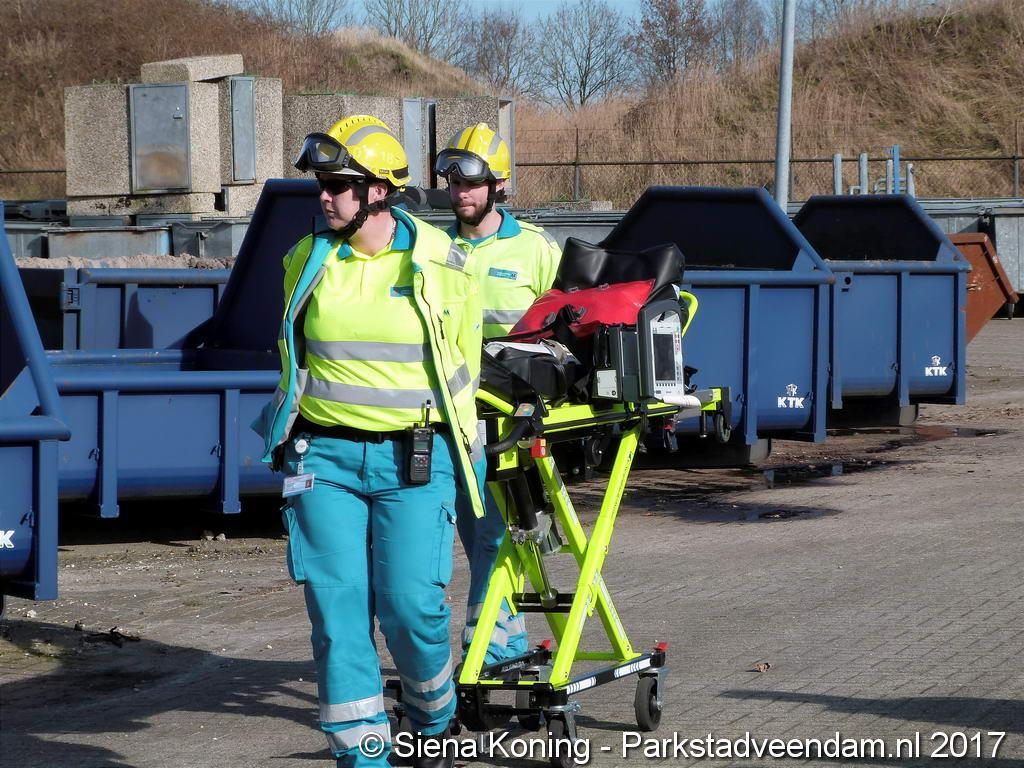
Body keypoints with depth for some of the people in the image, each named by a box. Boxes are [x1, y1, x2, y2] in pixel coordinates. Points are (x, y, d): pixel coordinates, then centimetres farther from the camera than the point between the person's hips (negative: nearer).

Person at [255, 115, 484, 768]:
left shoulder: (443, 265, -1)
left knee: (411, 606, -8)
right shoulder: (309, 263, 5)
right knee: (337, 610, -3)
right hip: (324, 457, 2)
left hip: (415, 461, -2)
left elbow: (463, 367, 10)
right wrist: (293, 442, 20)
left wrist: (466, 455, 12)